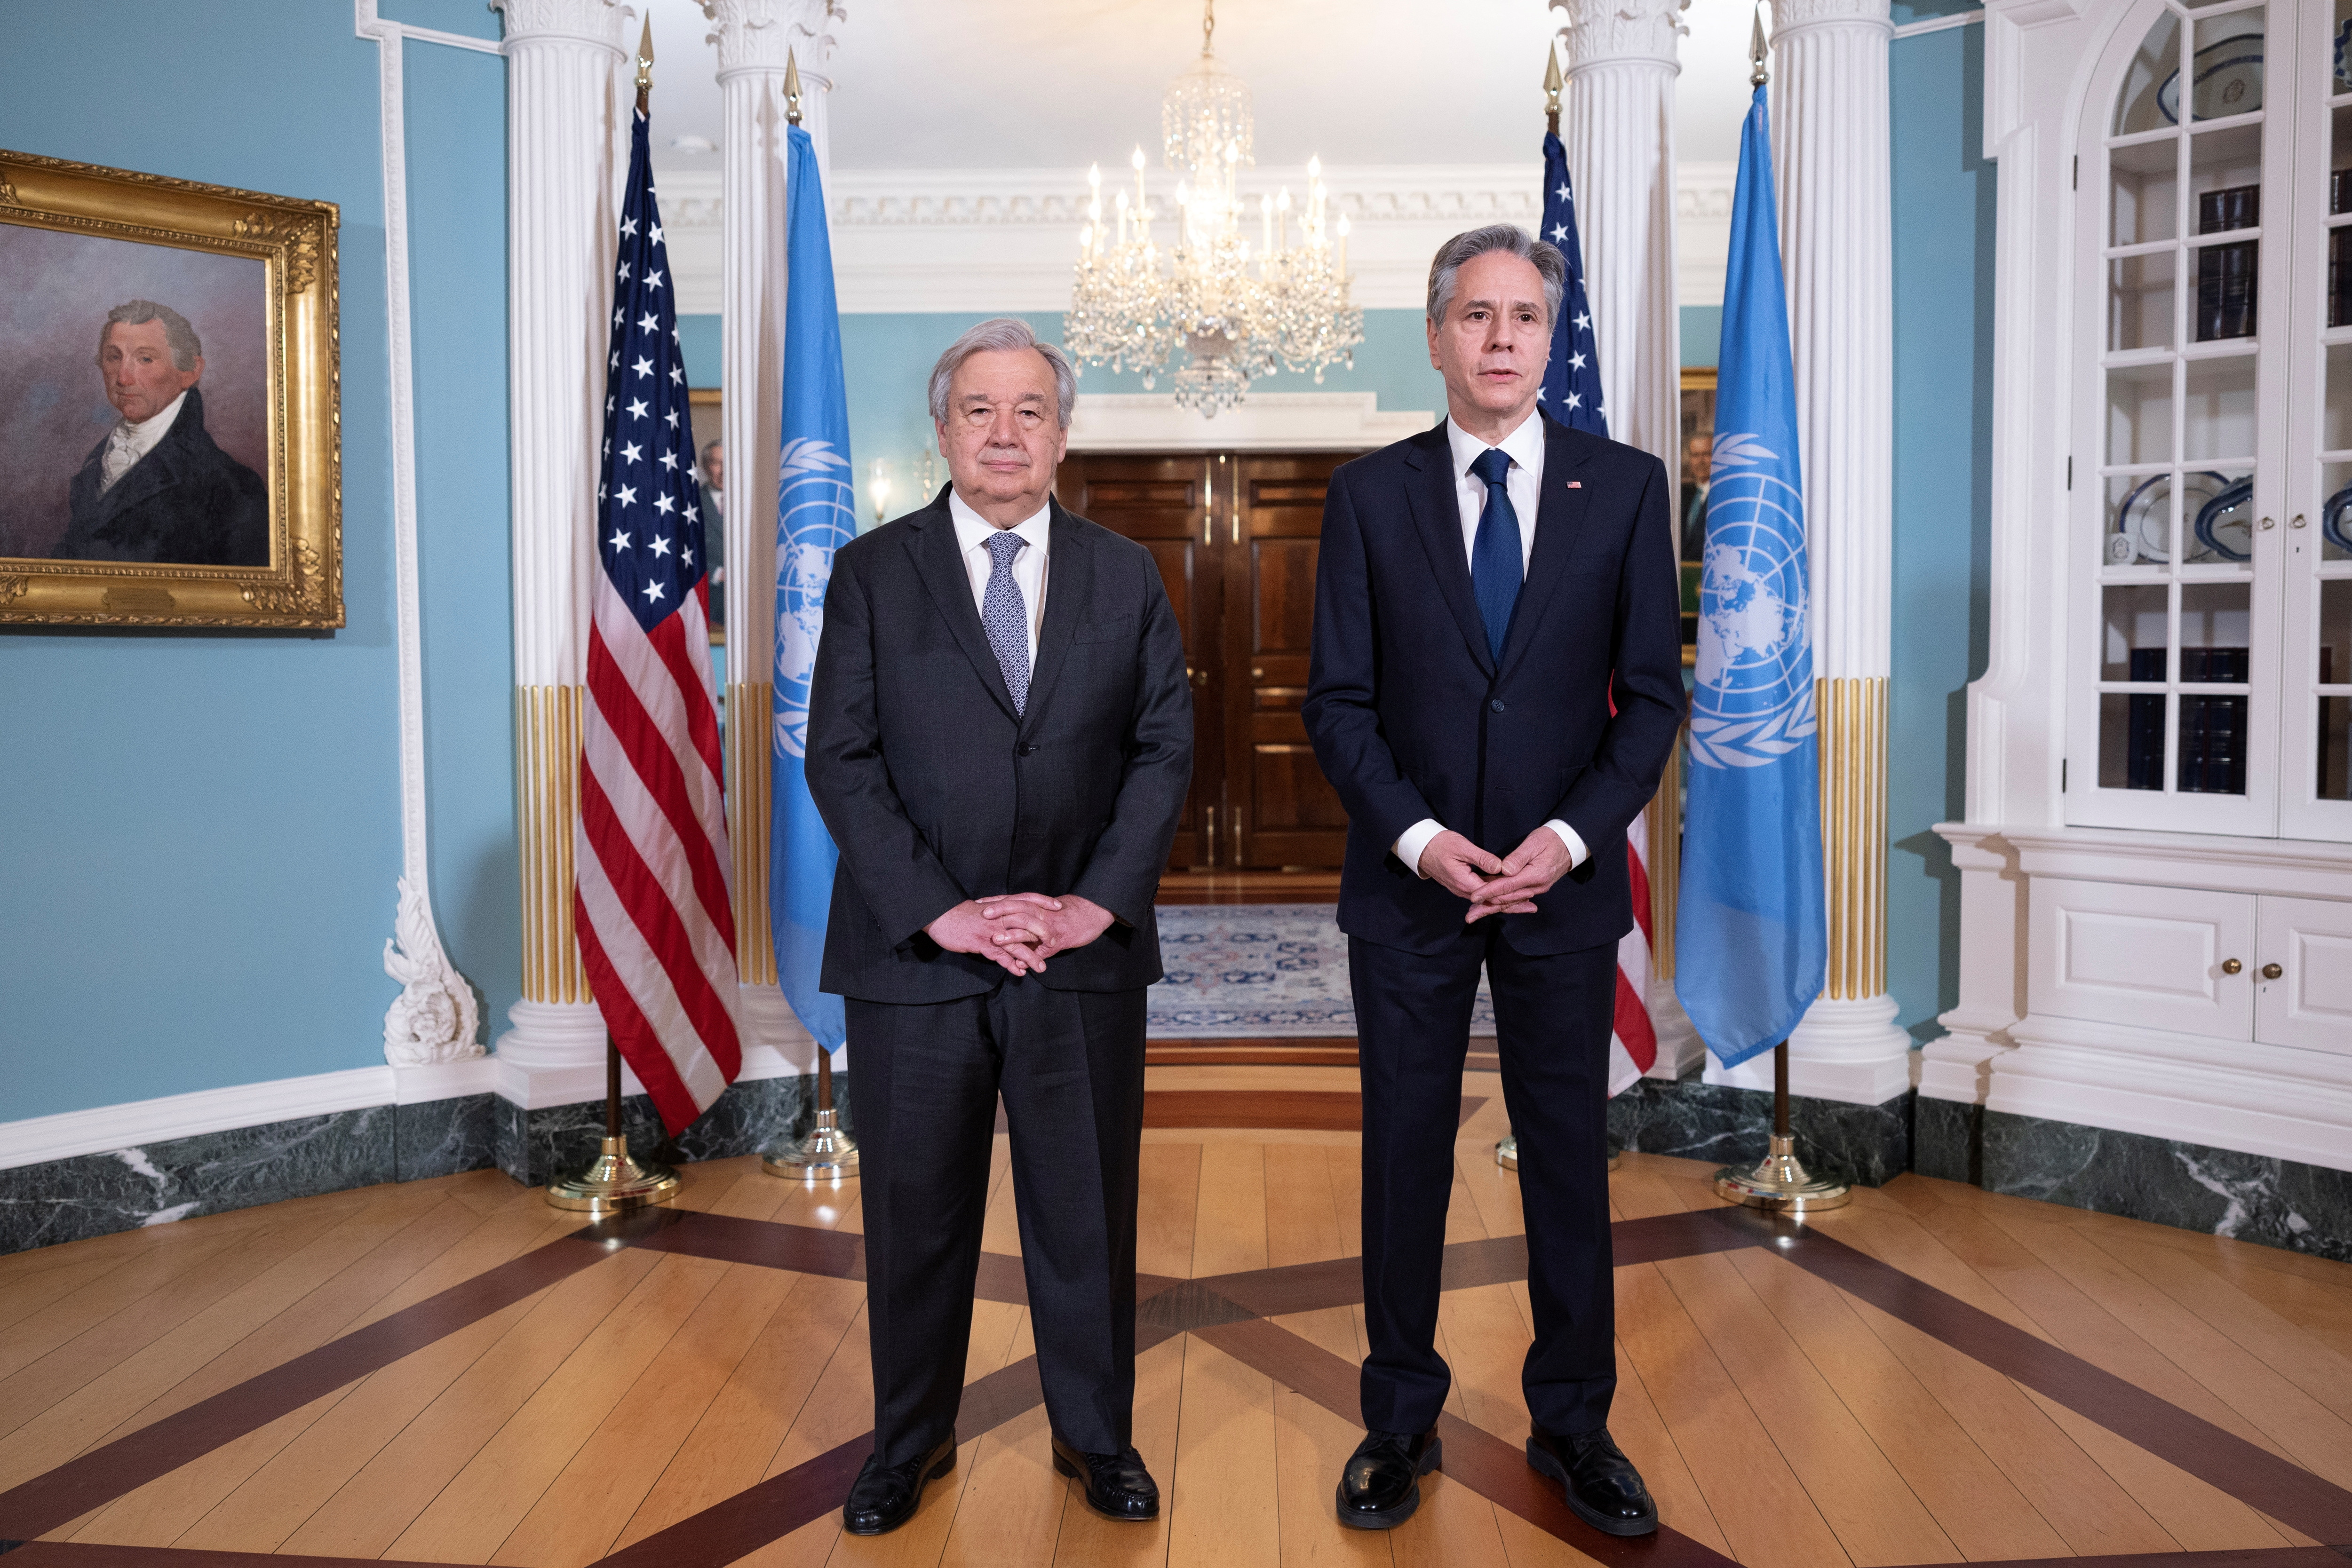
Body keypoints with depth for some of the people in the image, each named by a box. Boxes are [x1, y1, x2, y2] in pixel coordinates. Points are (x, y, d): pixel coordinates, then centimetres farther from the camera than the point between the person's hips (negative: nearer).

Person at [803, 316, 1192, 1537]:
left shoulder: (1126, 576, 7)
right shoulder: (872, 572, 2)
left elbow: (1165, 748, 3)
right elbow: (841, 760, -5)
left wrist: (1101, 900, -10)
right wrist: (938, 909, -14)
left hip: (1086, 952, 1)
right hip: (915, 949, -1)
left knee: (1087, 1209, 12)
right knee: (914, 1214, 11)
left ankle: (1096, 1435, 32)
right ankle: (910, 1440, 32)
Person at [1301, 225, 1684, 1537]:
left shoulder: (1626, 485, 2)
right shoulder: (1370, 492, 2)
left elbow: (1654, 693, 1)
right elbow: (1339, 700, 0)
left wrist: (1571, 835, -11)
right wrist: (1417, 835, -13)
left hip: (1563, 883, 1)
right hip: (1408, 884, 0)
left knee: (1569, 1155, 10)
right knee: (1405, 1156, 9)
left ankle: (1574, 1424, 29)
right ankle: (1403, 1421, 26)